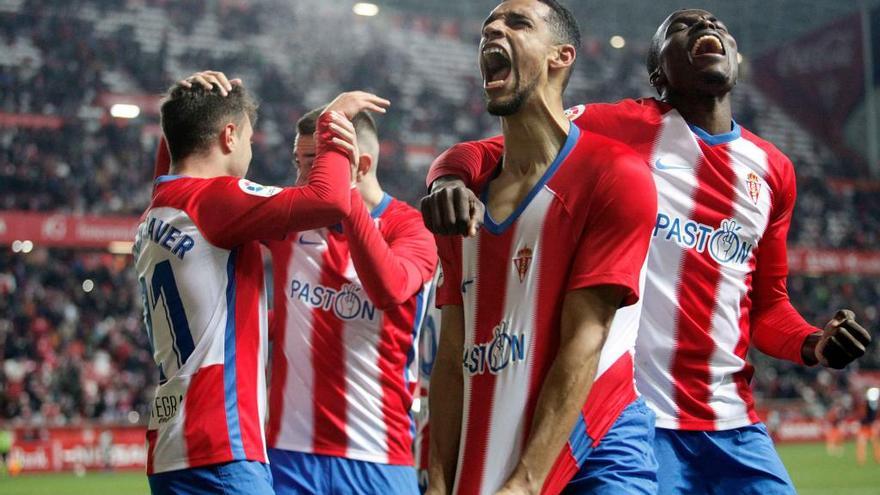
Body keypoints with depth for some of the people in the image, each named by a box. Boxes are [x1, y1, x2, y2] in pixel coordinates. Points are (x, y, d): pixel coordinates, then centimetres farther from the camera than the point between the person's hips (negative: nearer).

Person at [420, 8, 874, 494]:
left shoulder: (773, 170, 14)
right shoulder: (621, 127, -1)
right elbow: (479, 154, -4)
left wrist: (813, 344, 1)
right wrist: (450, 179, -28)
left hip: (734, 426, 5)